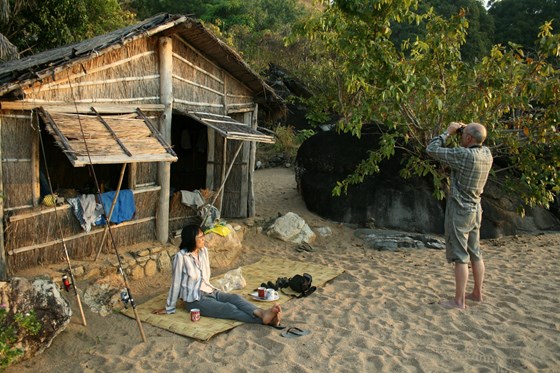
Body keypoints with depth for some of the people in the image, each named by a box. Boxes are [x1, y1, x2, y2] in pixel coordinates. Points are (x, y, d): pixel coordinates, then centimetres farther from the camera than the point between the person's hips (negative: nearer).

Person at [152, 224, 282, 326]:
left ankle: (263, 313, -46)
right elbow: (176, 283, -10)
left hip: (209, 291, 6)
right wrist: (169, 308, -3)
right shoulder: (181, 257, -15)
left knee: (235, 298, -23)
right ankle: (264, 319, -44)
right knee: (230, 309, -26)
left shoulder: (204, 251, 5)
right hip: (195, 300, -6)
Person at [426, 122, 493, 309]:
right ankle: (477, 293, 26)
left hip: (460, 209, -8)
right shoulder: (487, 153, 1)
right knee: (475, 253, 15)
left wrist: (448, 132, -5)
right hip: (475, 208, 8)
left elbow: (431, 149, -16)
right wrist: (463, 131, 10)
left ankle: (459, 300, 1)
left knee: (460, 256, -4)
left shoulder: (464, 154, -22)